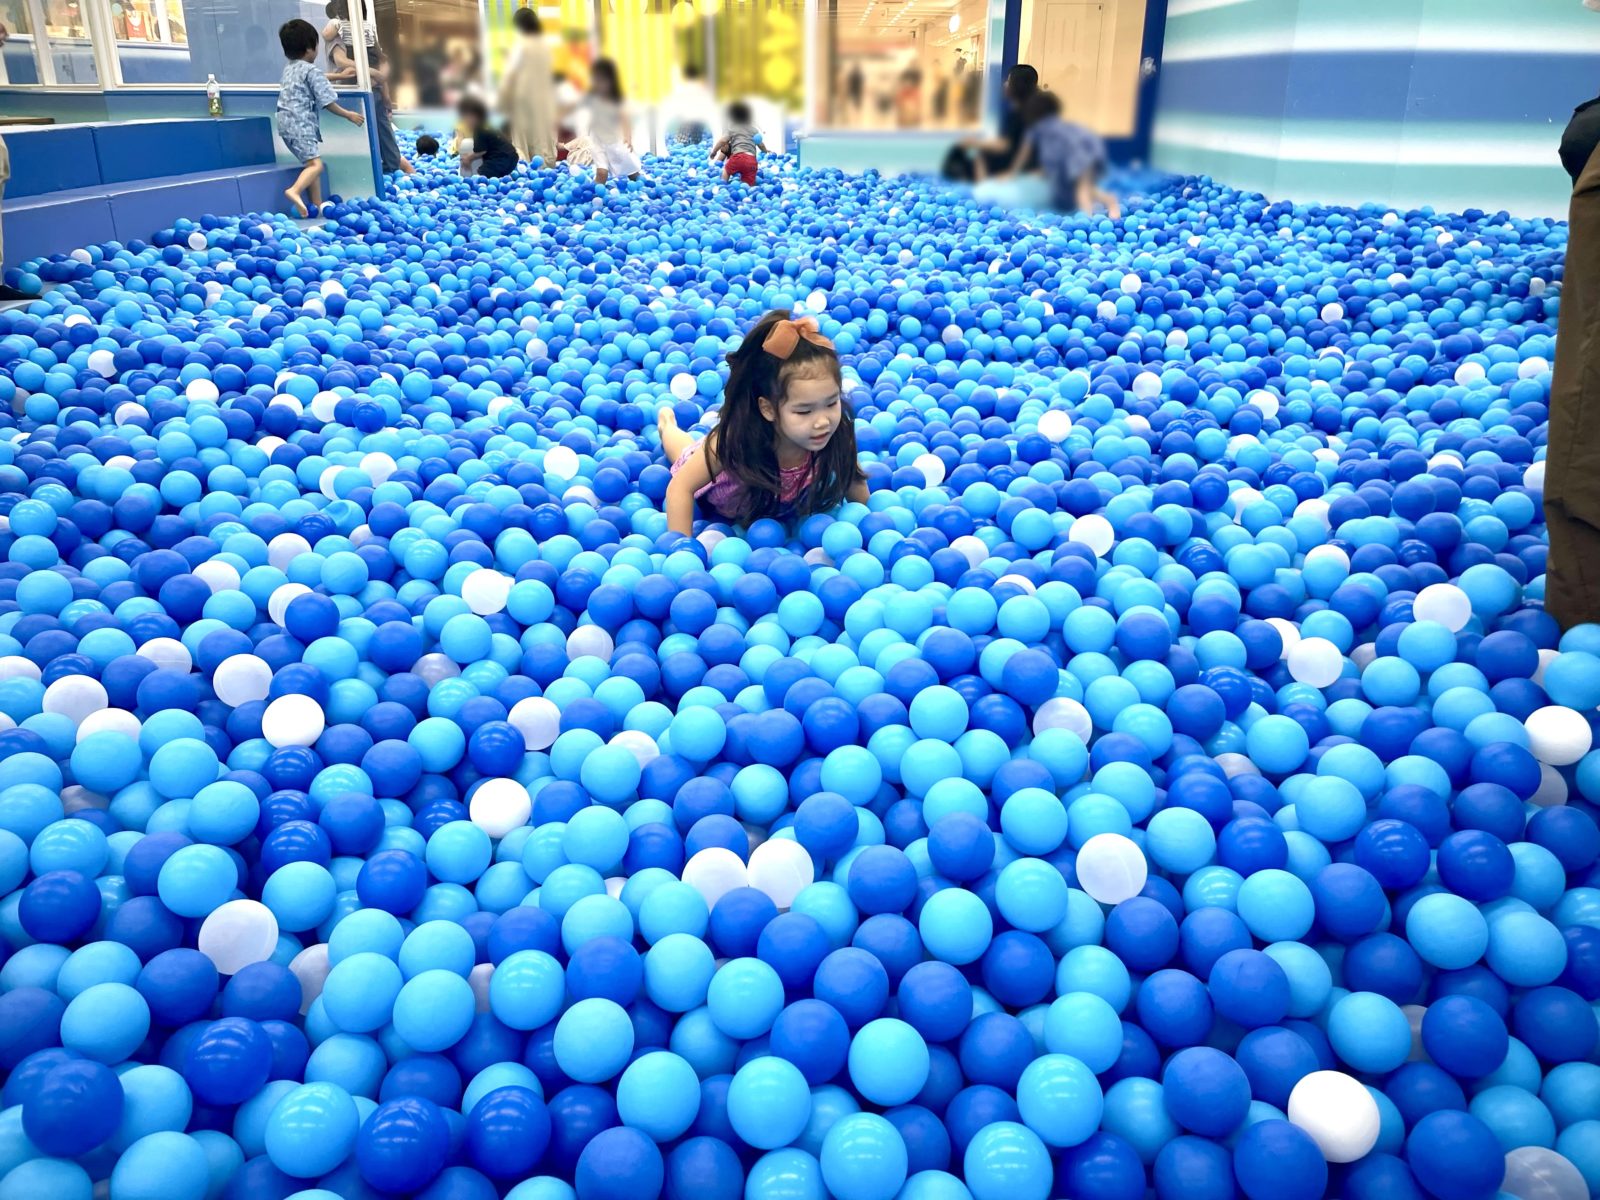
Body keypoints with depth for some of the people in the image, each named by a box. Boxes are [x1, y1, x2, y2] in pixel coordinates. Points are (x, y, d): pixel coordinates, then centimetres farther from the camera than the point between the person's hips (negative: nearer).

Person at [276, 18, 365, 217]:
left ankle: (317, 205, 14)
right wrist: (349, 115, 0)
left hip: (288, 124, 10)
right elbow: (327, 102, -11)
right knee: (315, 164, -19)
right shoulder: (311, 71, -7)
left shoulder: (289, 70, 21)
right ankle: (295, 191, -41)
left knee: (311, 163, 15)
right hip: (301, 124, -10)